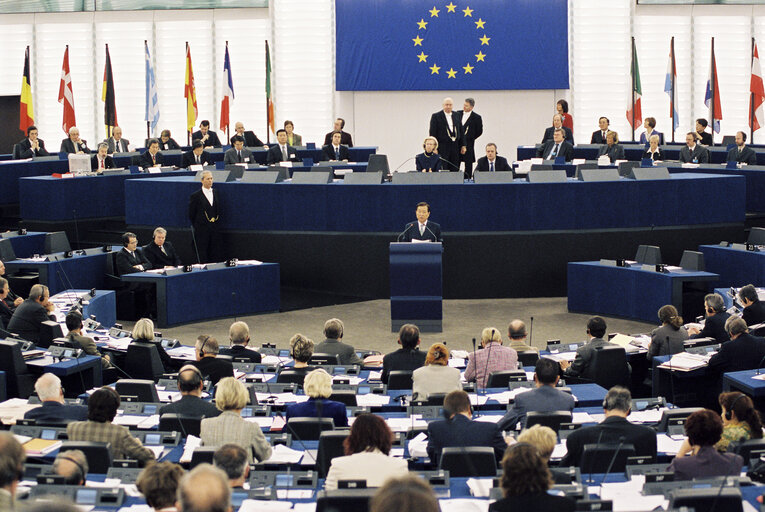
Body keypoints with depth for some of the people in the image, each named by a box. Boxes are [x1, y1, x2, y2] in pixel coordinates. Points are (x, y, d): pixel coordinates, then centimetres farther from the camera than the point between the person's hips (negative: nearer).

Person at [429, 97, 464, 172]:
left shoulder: (457, 115, 12)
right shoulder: (436, 116, -2)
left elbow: (461, 131, 15)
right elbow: (432, 133, -4)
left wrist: (463, 145, 9)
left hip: (455, 147, 4)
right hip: (442, 148, -4)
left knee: (455, 170, 3)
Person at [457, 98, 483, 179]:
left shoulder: (476, 118, -4)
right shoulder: (458, 113, 7)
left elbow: (479, 131, 1)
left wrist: (469, 138, 0)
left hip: (468, 143, -3)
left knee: (468, 163, 1)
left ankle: (467, 180, 6)